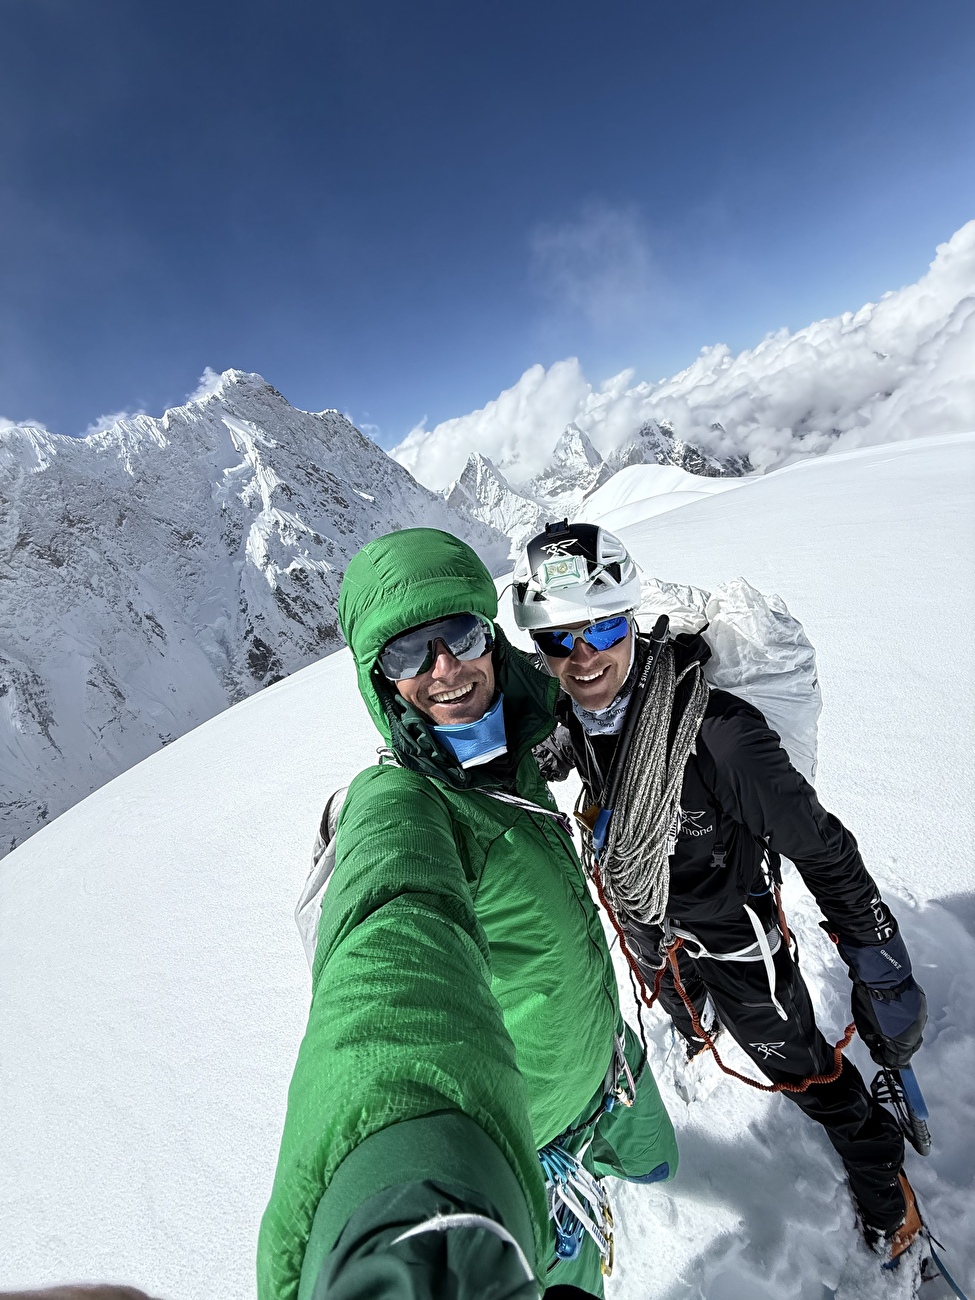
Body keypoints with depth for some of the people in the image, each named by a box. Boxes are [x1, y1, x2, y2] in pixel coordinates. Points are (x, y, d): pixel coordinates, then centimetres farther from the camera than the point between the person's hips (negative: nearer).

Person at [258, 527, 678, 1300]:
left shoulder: (511, 753, -14)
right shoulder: (399, 803, -37)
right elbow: (399, 946, -59)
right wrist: (405, 1175, -74)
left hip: (604, 1054, 7)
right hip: (524, 1121, -7)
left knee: (652, 1160, 35)